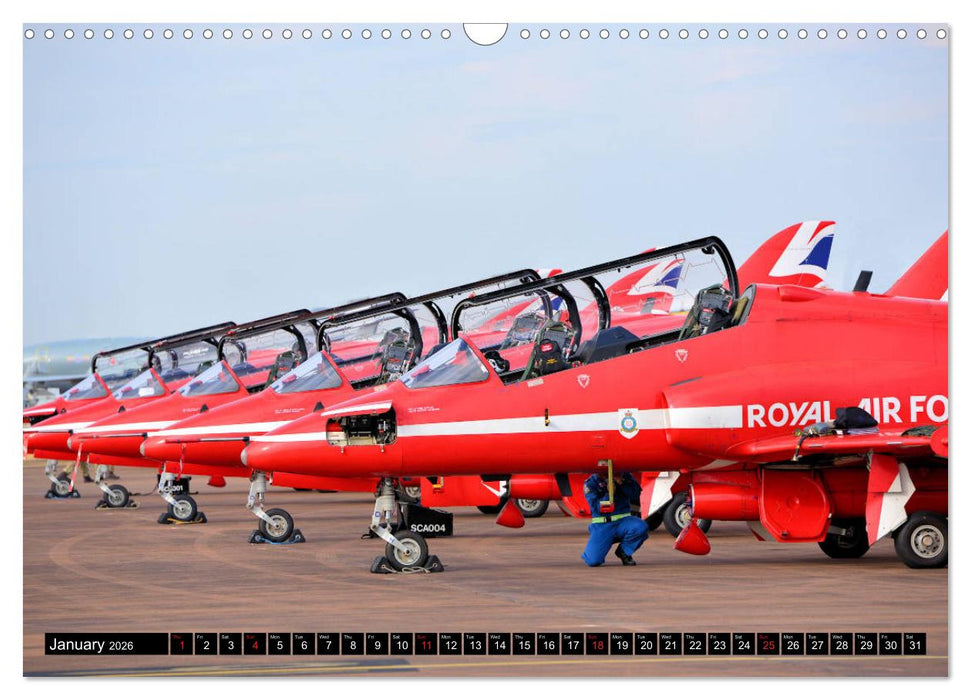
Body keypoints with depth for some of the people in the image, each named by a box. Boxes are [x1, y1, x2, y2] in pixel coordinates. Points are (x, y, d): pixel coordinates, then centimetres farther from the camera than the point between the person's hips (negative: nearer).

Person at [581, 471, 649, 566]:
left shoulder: (624, 476, 5)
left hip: (623, 521, 2)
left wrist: (622, 483, -17)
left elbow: (636, 495, -5)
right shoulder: (591, 482, -2)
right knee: (593, 561, -20)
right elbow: (596, 508, -10)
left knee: (641, 527, -33)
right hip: (602, 525, -2)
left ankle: (624, 550, -3)